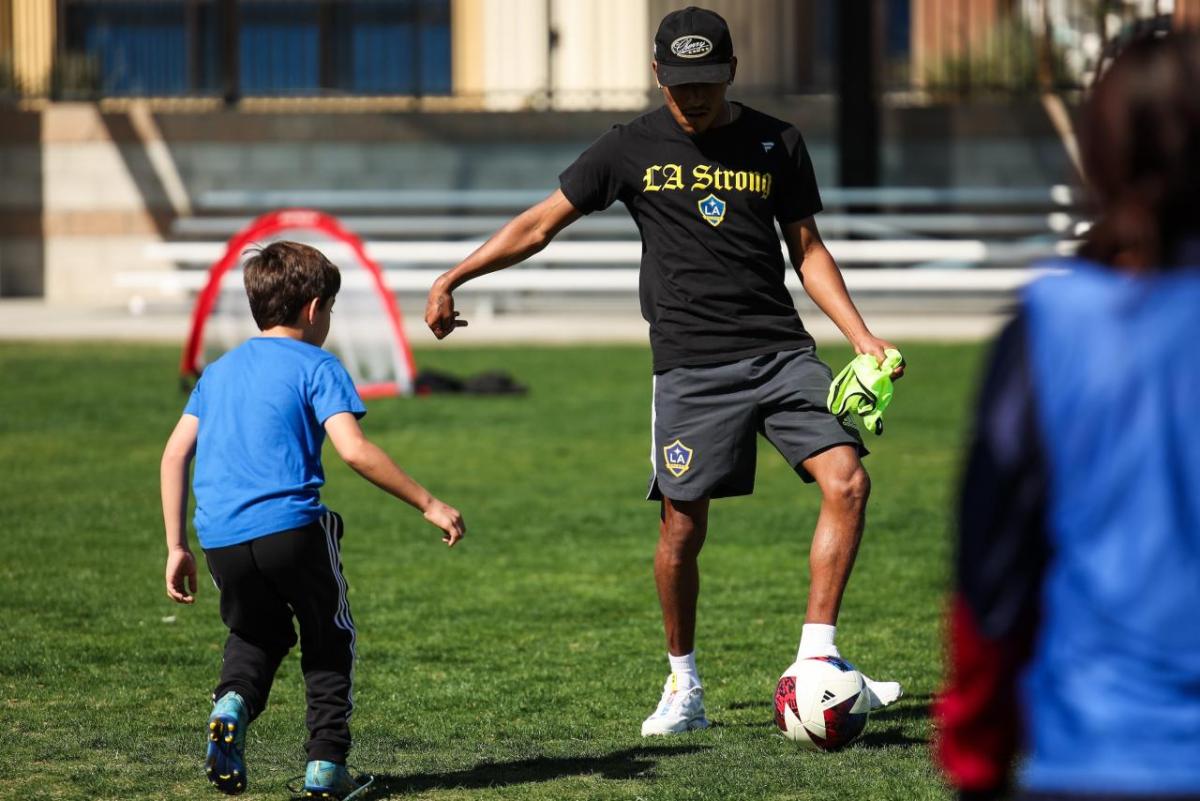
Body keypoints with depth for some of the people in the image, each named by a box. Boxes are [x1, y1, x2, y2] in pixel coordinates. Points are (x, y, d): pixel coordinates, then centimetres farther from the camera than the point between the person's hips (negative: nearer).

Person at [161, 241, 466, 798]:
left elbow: (175, 454, 16)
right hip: (290, 526, -5)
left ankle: (233, 702, -3)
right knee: (330, 638, 16)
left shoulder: (219, 371, 20)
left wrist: (177, 548, 20)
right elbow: (355, 451, -11)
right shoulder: (316, 367, 2)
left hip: (219, 538, 5)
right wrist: (428, 505, -6)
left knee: (256, 632, 27)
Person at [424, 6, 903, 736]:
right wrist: (453, 277, 3)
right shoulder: (633, 148, 4)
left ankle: (816, 661, -9)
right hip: (691, 367, -2)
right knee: (683, 529, -3)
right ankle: (684, 690, 16)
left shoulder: (776, 144, 9)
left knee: (847, 480, -16)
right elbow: (539, 225, 9)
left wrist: (861, 335, 4)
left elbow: (809, 251, 14)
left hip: (781, 351, 2)